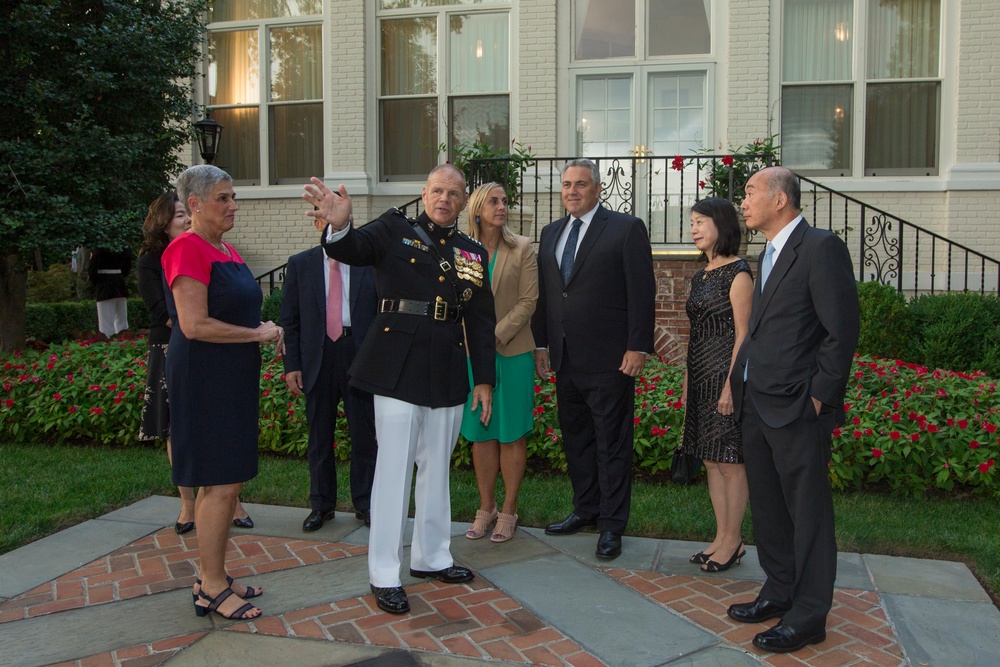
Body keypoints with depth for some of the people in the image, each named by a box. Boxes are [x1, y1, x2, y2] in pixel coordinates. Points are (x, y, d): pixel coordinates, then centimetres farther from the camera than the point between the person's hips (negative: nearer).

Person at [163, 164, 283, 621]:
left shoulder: (226, 251, 14)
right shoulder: (188, 249, -14)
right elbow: (195, 325, -21)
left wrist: (263, 330, 6)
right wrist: (258, 334, -14)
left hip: (232, 378, 9)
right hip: (204, 379, -9)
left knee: (229, 482, 13)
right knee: (220, 483, -4)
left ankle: (213, 577, 24)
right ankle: (211, 588, 8)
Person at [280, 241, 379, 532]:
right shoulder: (300, 264, 6)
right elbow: (289, 319, 5)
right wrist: (291, 364, -2)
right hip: (318, 359, 1)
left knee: (364, 434, 5)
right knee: (319, 437, 9)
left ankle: (365, 504, 18)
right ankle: (321, 505, 22)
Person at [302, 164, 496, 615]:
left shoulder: (473, 254, 13)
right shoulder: (394, 230, 2)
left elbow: (481, 322, 13)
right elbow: (352, 250, -17)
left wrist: (484, 379, 9)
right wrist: (338, 226, -40)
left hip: (447, 373, 5)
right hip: (399, 368, -5)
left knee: (437, 468, 15)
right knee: (394, 468, -1)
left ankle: (431, 556, 32)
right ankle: (384, 574, 9)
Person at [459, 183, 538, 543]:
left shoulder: (521, 248, -1)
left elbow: (528, 301, -6)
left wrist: (496, 335, -15)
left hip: (511, 351, -2)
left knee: (511, 433, 4)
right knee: (480, 433, 8)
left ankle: (508, 510, 14)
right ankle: (486, 507, 21)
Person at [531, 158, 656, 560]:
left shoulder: (627, 229, -4)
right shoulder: (551, 233, 14)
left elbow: (641, 291, -9)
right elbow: (543, 292, 15)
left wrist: (638, 347, -13)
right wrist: (541, 343, 12)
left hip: (610, 359, -6)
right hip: (565, 359, 6)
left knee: (612, 444, 2)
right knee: (575, 438, 15)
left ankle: (611, 525, 12)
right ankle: (586, 509, 30)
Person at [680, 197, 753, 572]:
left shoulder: (737, 273, -10)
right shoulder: (701, 277, 15)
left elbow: (743, 334, -14)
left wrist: (731, 385, -19)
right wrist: (687, 381, 15)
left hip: (725, 375, -9)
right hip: (700, 376, 9)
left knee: (730, 462, 0)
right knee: (711, 460, 12)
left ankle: (733, 541, 11)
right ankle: (722, 537, 21)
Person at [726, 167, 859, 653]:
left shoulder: (821, 248, -13)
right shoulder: (769, 254, 16)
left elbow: (842, 330, -16)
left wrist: (818, 394, -14)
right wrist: (740, 385, 10)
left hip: (797, 409, -9)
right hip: (757, 404, 9)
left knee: (808, 512, 3)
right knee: (766, 505, 18)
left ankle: (809, 615, 15)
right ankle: (779, 591, 33)